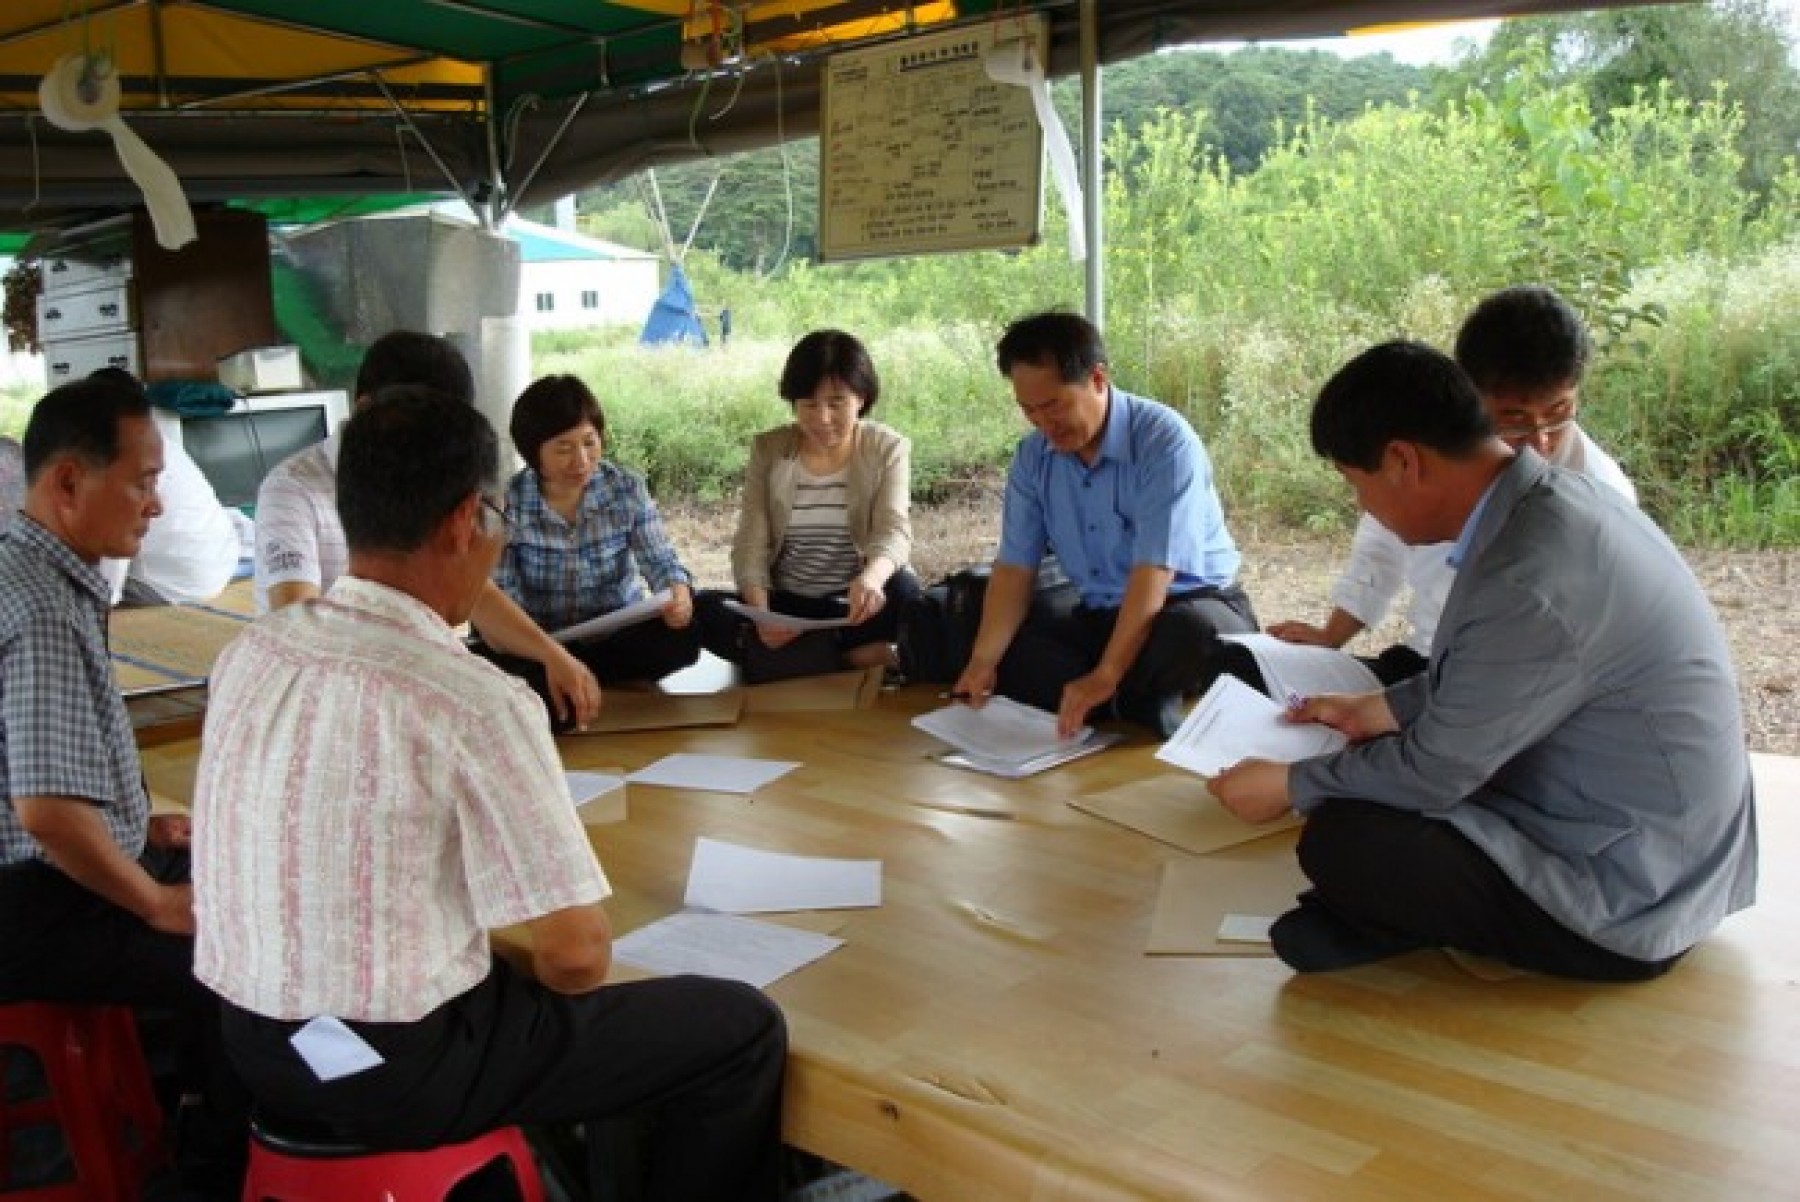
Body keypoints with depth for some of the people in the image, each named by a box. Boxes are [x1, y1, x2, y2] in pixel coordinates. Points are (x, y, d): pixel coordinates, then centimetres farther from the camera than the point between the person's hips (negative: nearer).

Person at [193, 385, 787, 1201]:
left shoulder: (248, 657, -2)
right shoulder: (472, 702, -24)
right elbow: (577, 953, -20)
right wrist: (548, 972, 3)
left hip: (261, 1045, 8)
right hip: (397, 1070, -7)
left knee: (513, 981, 34)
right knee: (742, 1030, 6)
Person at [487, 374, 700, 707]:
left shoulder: (627, 489, -2)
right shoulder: (508, 503, -7)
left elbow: (660, 560, -4)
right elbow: (502, 591, -8)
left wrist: (678, 589, -29)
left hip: (621, 635, 3)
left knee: (684, 636, -29)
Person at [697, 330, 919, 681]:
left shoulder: (888, 449, -5)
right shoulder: (768, 450, -2)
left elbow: (894, 531, -19)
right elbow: (751, 542, -8)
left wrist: (871, 578, -45)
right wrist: (760, 613, -29)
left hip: (852, 603, -2)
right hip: (784, 602, 3)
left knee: (904, 591, -33)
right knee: (703, 610, -26)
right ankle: (855, 658, -27)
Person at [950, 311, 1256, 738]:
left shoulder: (1164, 441, -21)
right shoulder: (1033, 456, -2)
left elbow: (1153, 573, -28)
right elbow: (1015, 568, -4)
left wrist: (1104, 677, -36)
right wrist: (983, 662, -19)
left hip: (1192, 603, -6)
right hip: (1098, 614, 6)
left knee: (1194, 632, -39)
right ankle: (1135, 708, -23)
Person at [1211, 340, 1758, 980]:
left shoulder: (1530, 579, -30)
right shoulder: (1555, 497, -1)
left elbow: (1439, 769, -19)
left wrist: (1289, 785, -6)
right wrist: (1374, 708, 18)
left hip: (1630, 897, -10)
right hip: (1658, 844, 10)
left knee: (1338, 842, -19)